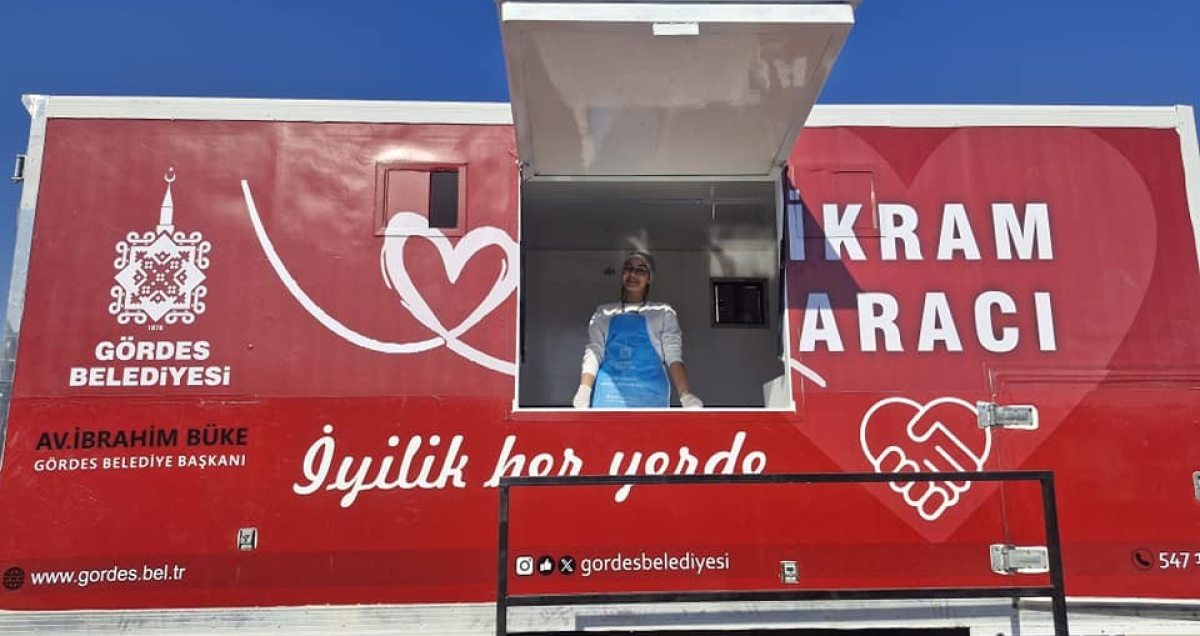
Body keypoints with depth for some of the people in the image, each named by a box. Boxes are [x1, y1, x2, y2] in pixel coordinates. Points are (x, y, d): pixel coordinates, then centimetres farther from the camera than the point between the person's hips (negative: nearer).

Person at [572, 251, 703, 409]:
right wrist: (583, 393, -10)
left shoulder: (663, 313, 12)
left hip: (649, 397, -1)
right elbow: (593, 353, 8)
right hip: (609, 396, 1)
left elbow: (673, 355, 1)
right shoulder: (603, 313, 18)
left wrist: (686, 396, -16)